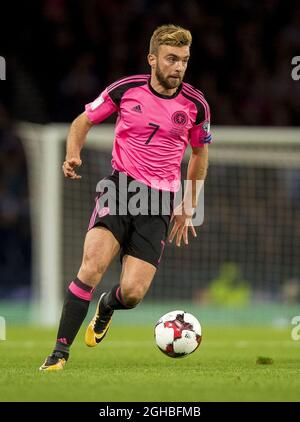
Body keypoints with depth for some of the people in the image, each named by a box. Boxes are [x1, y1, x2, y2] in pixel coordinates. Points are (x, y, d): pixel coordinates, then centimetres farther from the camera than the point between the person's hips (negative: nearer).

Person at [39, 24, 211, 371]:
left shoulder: (195, 105, 1)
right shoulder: (125, 89, -3)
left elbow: (199, 153, 18)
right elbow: (83, 121, 12)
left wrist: (188, 206, 18)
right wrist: (73, 154, -8)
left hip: (160, 201, 1)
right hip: (120, 187, -1)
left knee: (133, 292, -10)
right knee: (92, 266, -24)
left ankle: (107, 306, 29)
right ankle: (60, 352, -15)